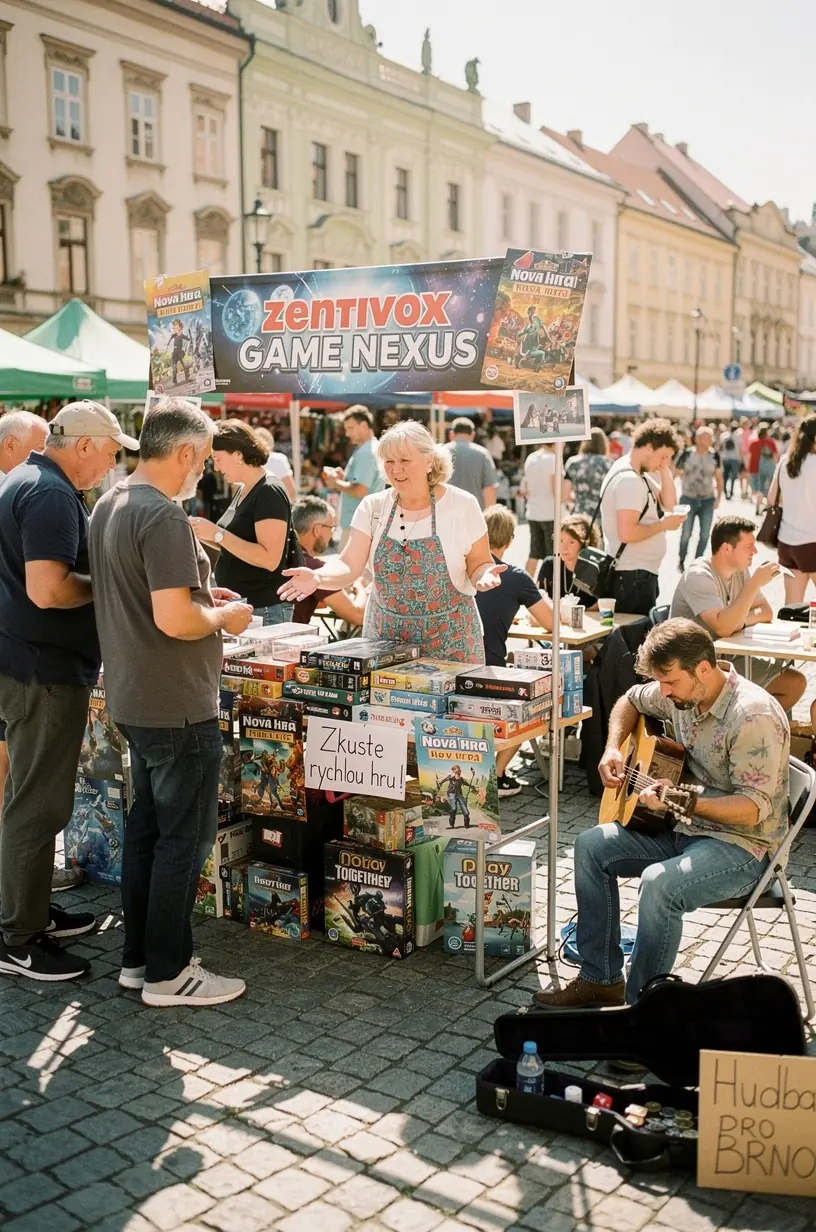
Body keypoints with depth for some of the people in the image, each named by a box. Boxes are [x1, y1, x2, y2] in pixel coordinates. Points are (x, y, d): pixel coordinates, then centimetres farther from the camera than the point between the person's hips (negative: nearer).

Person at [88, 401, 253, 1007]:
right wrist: (224, 616, -10)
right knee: (185, 838, 2)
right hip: (177, 707, -10)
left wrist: (200, 594, 12)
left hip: (133, 700, 10)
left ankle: (138, 956, 28)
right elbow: (173, 620, -28)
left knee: (147, 826, 18)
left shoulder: (110, 504, 9)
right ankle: (168, 972, 14)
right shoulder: (164, 516, -22)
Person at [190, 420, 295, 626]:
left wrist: (218, 534, -23)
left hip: (264, 608, -8)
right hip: (239, 604, 8)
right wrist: (204, 535, 2)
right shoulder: (243, 491, 12)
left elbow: (270, 559, -24)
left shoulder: (269, 493, -15)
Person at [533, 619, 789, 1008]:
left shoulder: (754, 716, -24)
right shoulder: (680, 693, 0)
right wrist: (613, 749, 4)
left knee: (659, 882, -33)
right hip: (684, 830, 9)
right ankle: (601, 980, 7)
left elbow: (753, 808, -27)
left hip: (742, 844, -9)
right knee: (591, 846, 0)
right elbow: (630, 701, 22)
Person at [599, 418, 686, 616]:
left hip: (640, 572, 11)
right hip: (632, 576, -11)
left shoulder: (639, 475, 12)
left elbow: (668, 502, 14)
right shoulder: (629, 480, -20)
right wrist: (663, 525, -15)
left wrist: (664, 468, 5)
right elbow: (627, 533, -27)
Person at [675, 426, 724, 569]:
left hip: (708, 500, 3)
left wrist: (719, 497, 1)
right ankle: (681, 561, 19)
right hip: (688, 499, -3)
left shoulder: (715, 456, -1)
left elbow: (719, 478, 8)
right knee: (686, 533, -1)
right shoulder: (686, 454, -9)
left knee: (705, 534, 6)